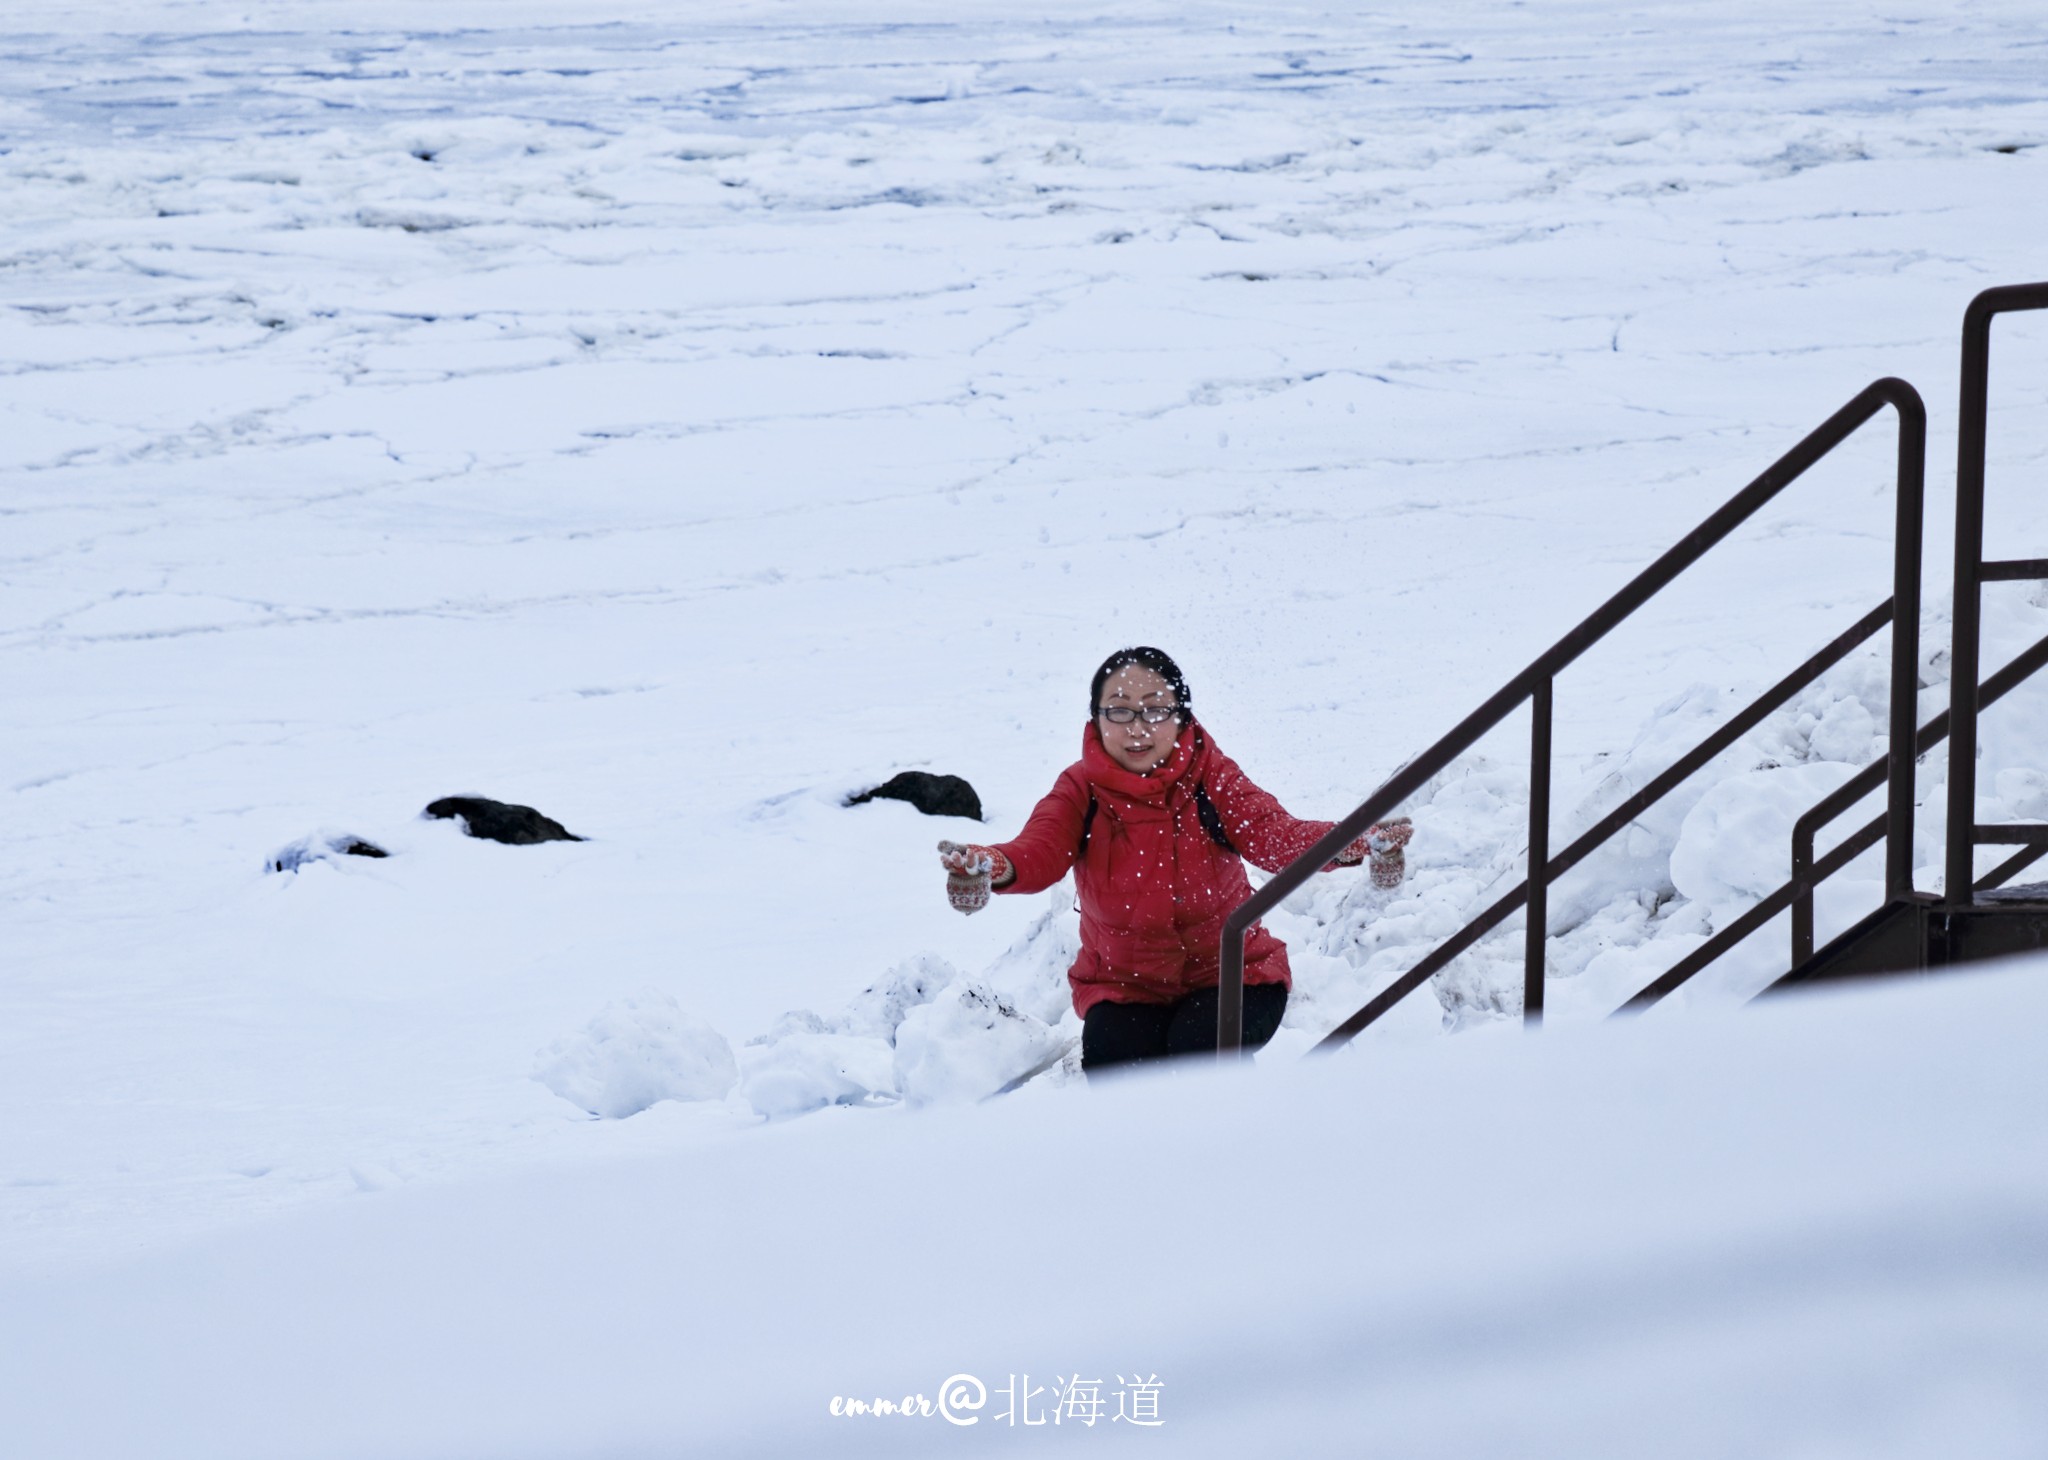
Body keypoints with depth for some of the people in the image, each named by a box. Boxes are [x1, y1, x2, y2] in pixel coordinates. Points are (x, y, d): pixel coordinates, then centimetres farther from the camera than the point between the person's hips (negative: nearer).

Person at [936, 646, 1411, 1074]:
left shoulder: (1211, 776, -12)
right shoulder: (1081, 790, -11)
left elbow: (1273, 832, -30)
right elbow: (1039, 852, -31)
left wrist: (1351, 846, -54)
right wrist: (989, 869, -58)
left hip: (1229, 971, -1)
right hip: (1123, 985, 1)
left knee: (1202, 1045, -31)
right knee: (1112, 1057, -28)